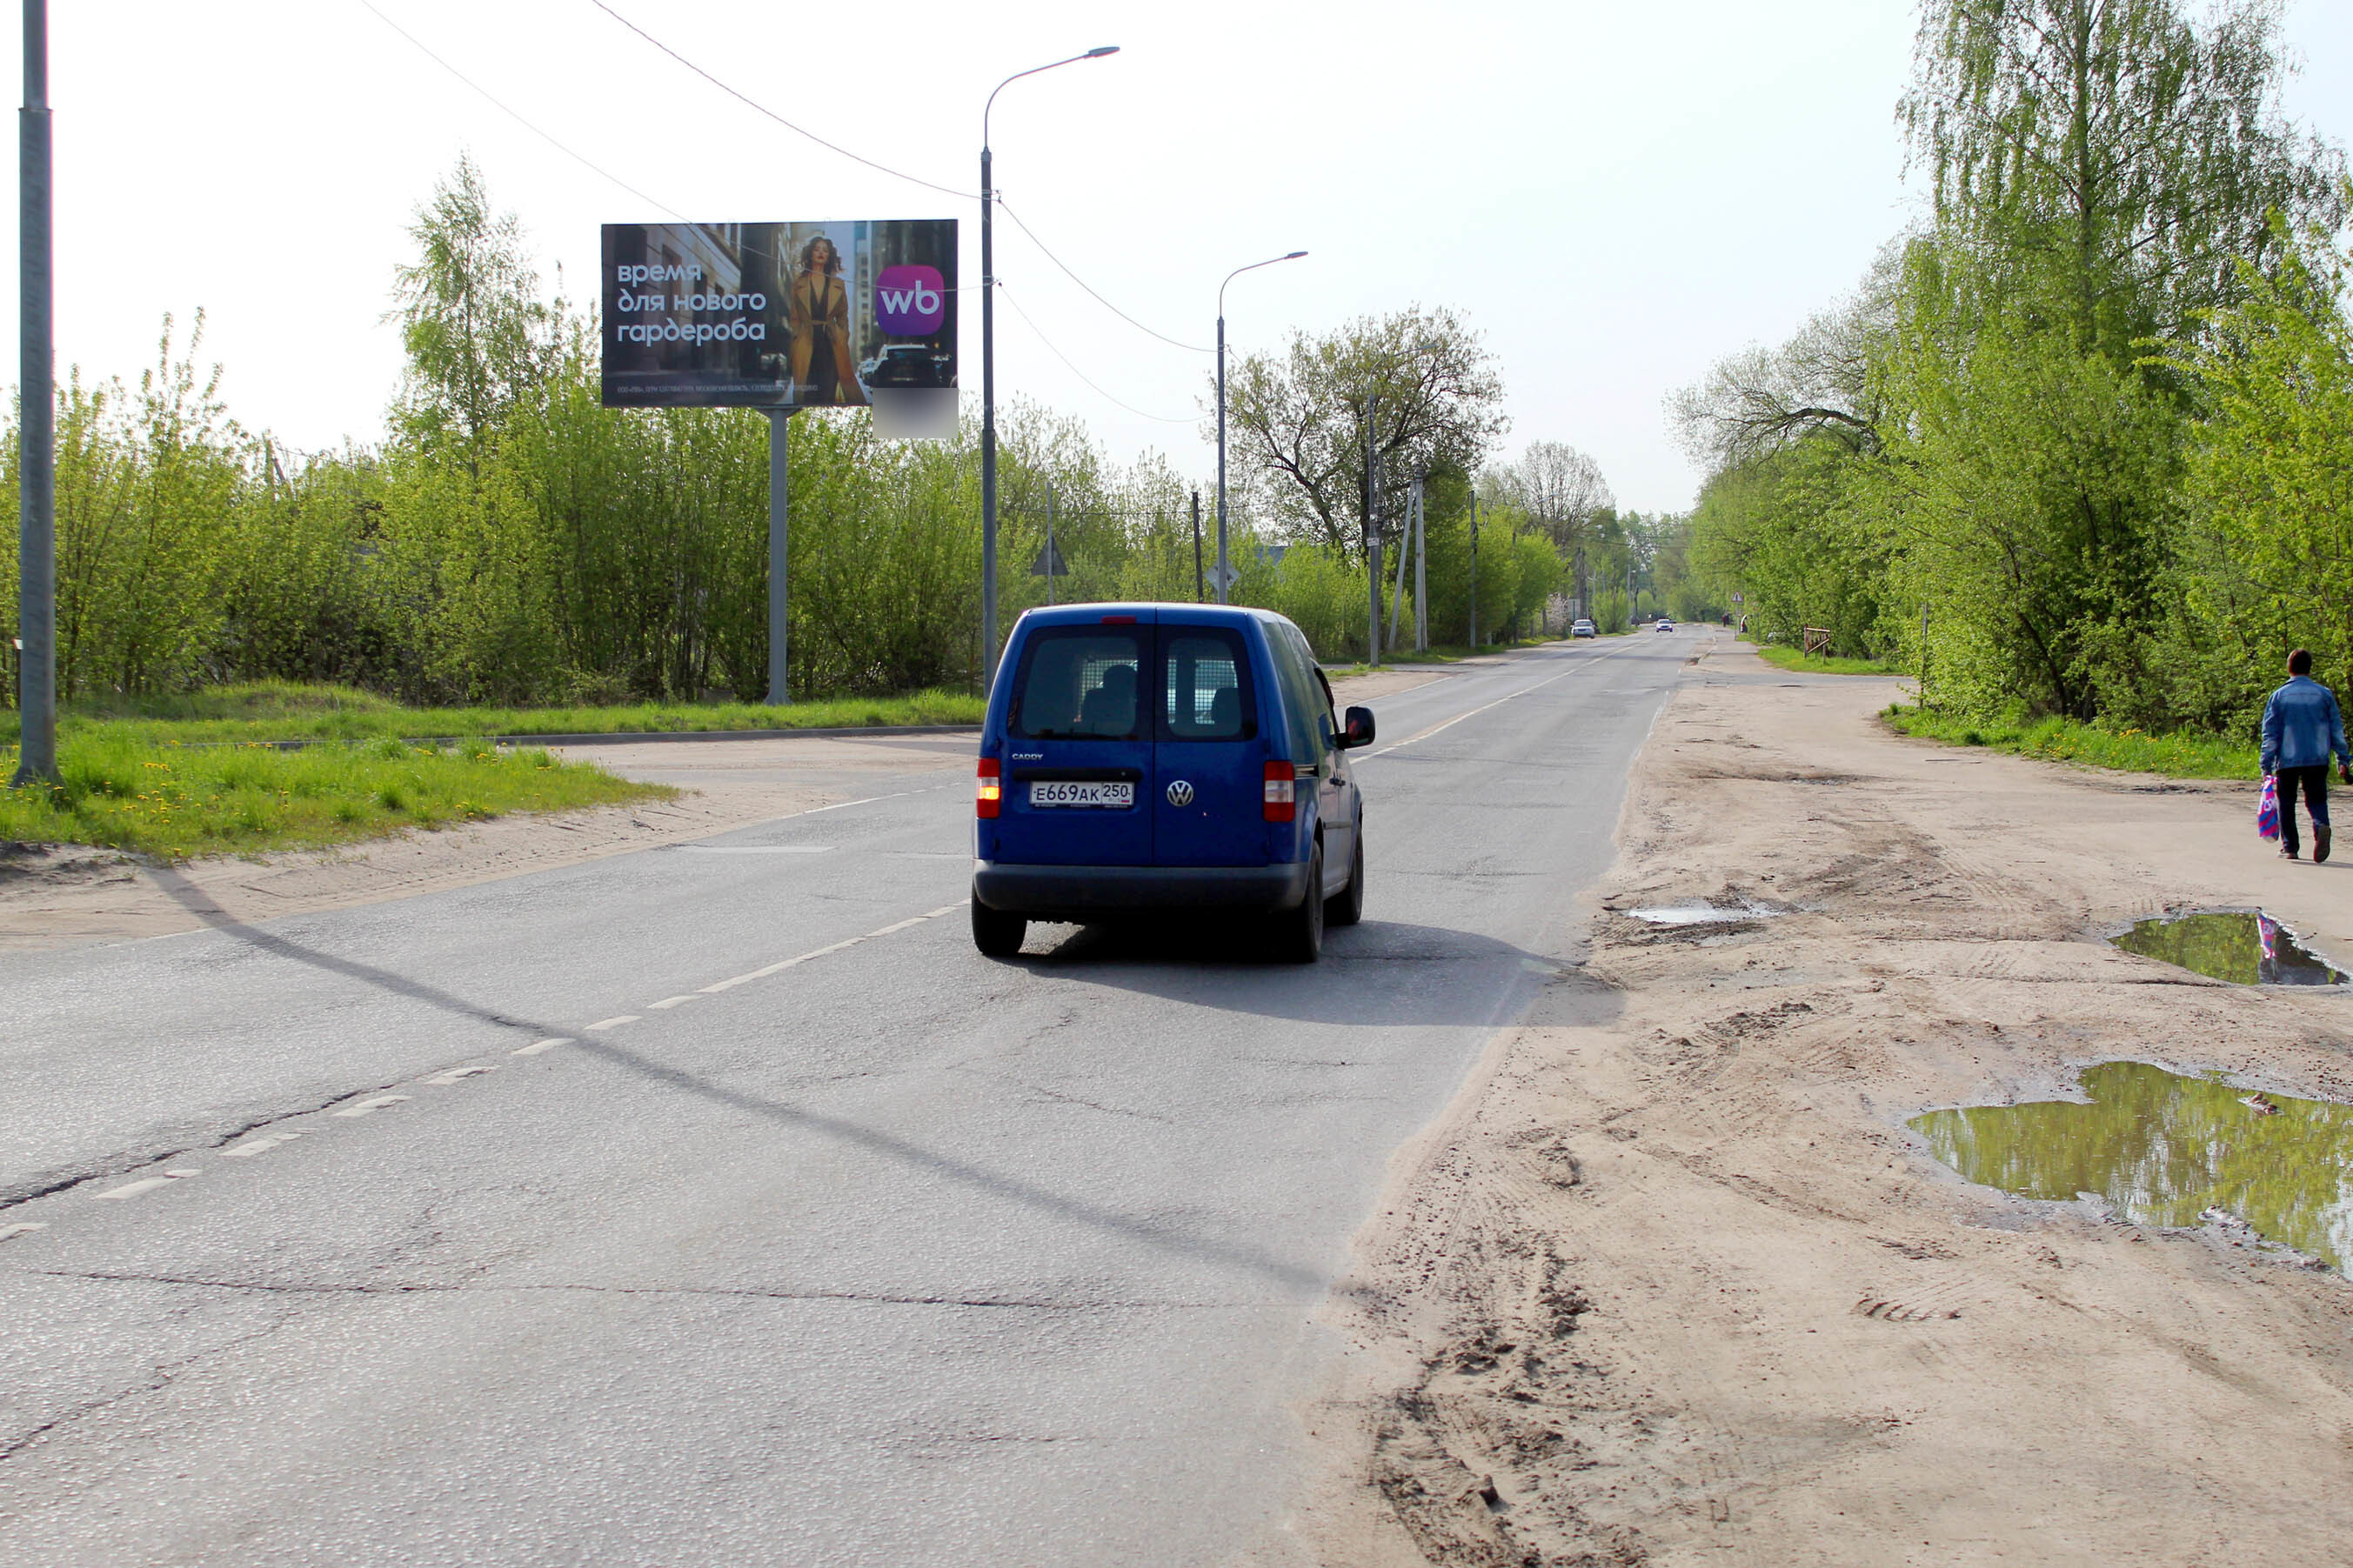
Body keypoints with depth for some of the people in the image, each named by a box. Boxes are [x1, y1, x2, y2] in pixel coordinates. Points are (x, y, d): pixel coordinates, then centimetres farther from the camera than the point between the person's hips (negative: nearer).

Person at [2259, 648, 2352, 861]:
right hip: (2317, 760, 1)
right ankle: (2321, 825, -26)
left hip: (2287, 761, -1)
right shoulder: (2324, 694, 3)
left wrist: (2267, 766, 2)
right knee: (2316, 799, 5)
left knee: (2287, 802, 13)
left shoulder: (2279, 696, 0)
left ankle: (2289, 846, 13)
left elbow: (2270, 734, -1)